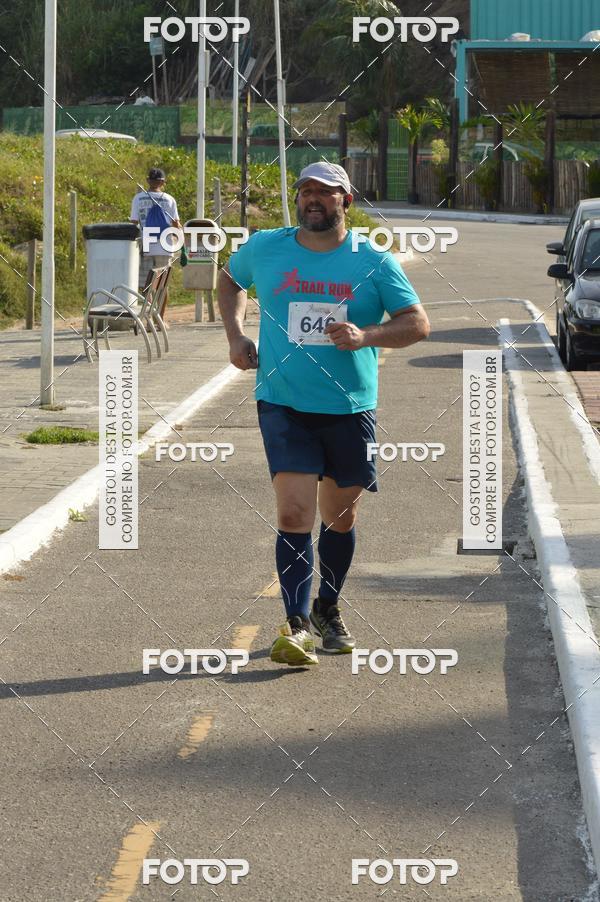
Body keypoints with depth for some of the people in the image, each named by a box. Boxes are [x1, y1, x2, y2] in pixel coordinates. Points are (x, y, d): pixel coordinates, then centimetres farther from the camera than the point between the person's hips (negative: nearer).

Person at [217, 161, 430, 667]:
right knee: (294, 516, -14)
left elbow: (418, 323, -1)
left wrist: (366, 336, -18)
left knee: (341, 518, 13)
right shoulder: (265, 249, 3)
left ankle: (328, 610, 34)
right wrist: (236, 335, 9)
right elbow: (230, 279, 24)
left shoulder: (374, 263, -1)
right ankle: (296, 625, -14)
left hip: (350, 409, 1)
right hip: (284, 404, -1)